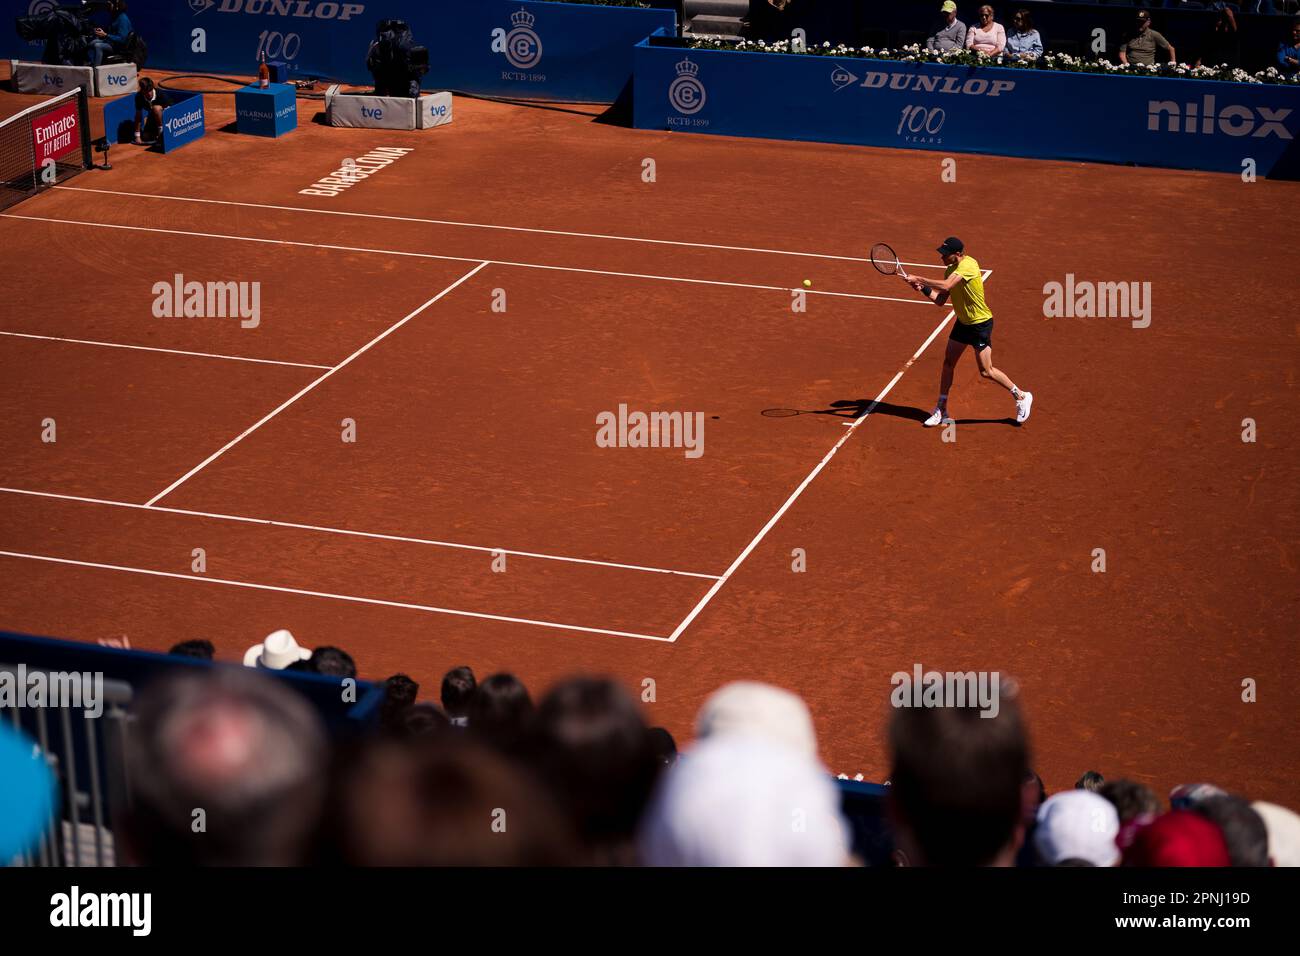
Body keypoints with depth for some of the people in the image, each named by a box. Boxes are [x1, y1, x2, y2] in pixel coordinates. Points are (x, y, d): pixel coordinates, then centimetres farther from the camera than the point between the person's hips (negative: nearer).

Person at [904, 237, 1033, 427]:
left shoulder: (968, 265, -26)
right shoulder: (951, 270, 3)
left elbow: (946, 285, -39)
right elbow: (940, 300, 4)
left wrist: (918, 279, -32)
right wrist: (923, 288, -12)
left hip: (980, 324, -8)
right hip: (962, 322, 8)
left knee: (986, 371, -4)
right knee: (948, 363, 7)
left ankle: (1021, 397, 15)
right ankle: (941, 411, 17)